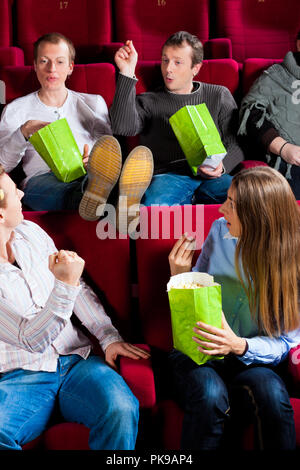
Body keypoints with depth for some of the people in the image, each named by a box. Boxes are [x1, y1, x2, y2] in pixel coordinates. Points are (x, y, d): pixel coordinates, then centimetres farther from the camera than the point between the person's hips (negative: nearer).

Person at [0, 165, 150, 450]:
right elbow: (32, 340, -18)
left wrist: (109, 337, 4)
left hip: (75, 361, 4)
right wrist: (65, 285, -30)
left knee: (121, 408, -27)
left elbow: (78, 288, 15)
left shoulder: (31, 232, 7)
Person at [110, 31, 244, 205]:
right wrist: (127, 73, -8)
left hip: (211, 177, 1)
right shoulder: (148, 102, 18)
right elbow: (123, 128, -5)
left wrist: (222, 167, -7)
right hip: (168, 176, -1)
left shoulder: (219, 95, 22)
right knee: (153, 204, -38)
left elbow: (236, 144, 16)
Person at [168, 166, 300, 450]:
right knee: (209, 395, -33)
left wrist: (240, 346, -27)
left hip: (253, 359, -1)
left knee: (272, 394, -35)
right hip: (198, 351, 1)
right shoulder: (220, 232, -1)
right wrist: (180, 276, -10)